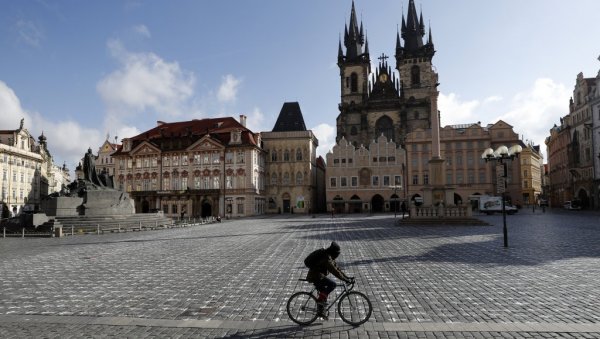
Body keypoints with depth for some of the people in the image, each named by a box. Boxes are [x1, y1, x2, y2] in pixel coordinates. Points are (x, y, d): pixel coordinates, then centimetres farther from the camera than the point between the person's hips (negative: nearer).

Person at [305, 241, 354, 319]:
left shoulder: (329, 257, 10)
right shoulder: (327, 259, -23)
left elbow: (337, 268, 13)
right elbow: (335, 271, -28)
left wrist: (347, 277, 7)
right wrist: (346, 280, -27)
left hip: (316, 275, 11)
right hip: (315, 276, -11)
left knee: (323, 294, 18)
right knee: (333, 284, -21)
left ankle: (320, 312, 31)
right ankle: (321, 299, -11)